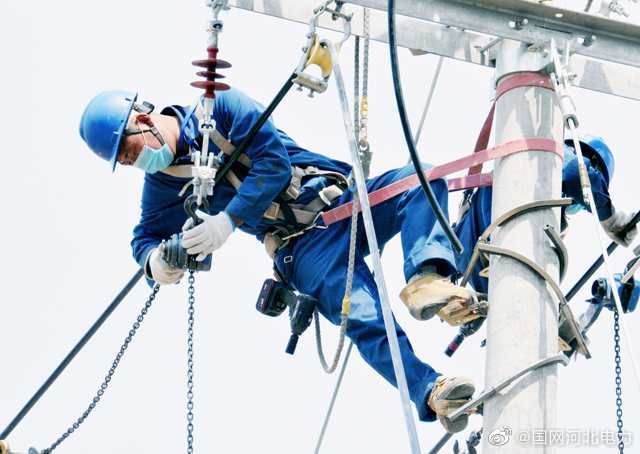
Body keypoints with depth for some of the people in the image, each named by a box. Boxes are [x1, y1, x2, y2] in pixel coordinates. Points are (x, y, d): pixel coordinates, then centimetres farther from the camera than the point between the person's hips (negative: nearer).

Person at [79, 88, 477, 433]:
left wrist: (228, 220, -23)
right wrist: (155, 261, -15)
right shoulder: (162, 183, 8)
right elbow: (147, 236, 12)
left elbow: (274, 163, -11)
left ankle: (427, 277, -47)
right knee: (365, 321, -27)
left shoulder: (222, 107, -3)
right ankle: (434, 393, -40)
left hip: (345, 201, 0)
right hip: (306, 248, 0)